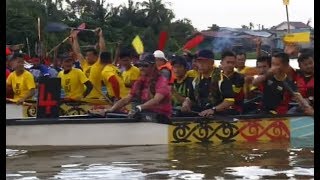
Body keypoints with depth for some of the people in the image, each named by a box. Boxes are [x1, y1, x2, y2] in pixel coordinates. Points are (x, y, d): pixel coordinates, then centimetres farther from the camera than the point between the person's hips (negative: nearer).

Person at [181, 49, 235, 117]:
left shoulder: (222, 79, -6)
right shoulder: (196, 81, 15)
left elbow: (230, 100, -12)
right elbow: (190, 98, 23)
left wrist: (213, 110, -21)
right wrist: (186, 104, 1)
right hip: (199, 115, 6)